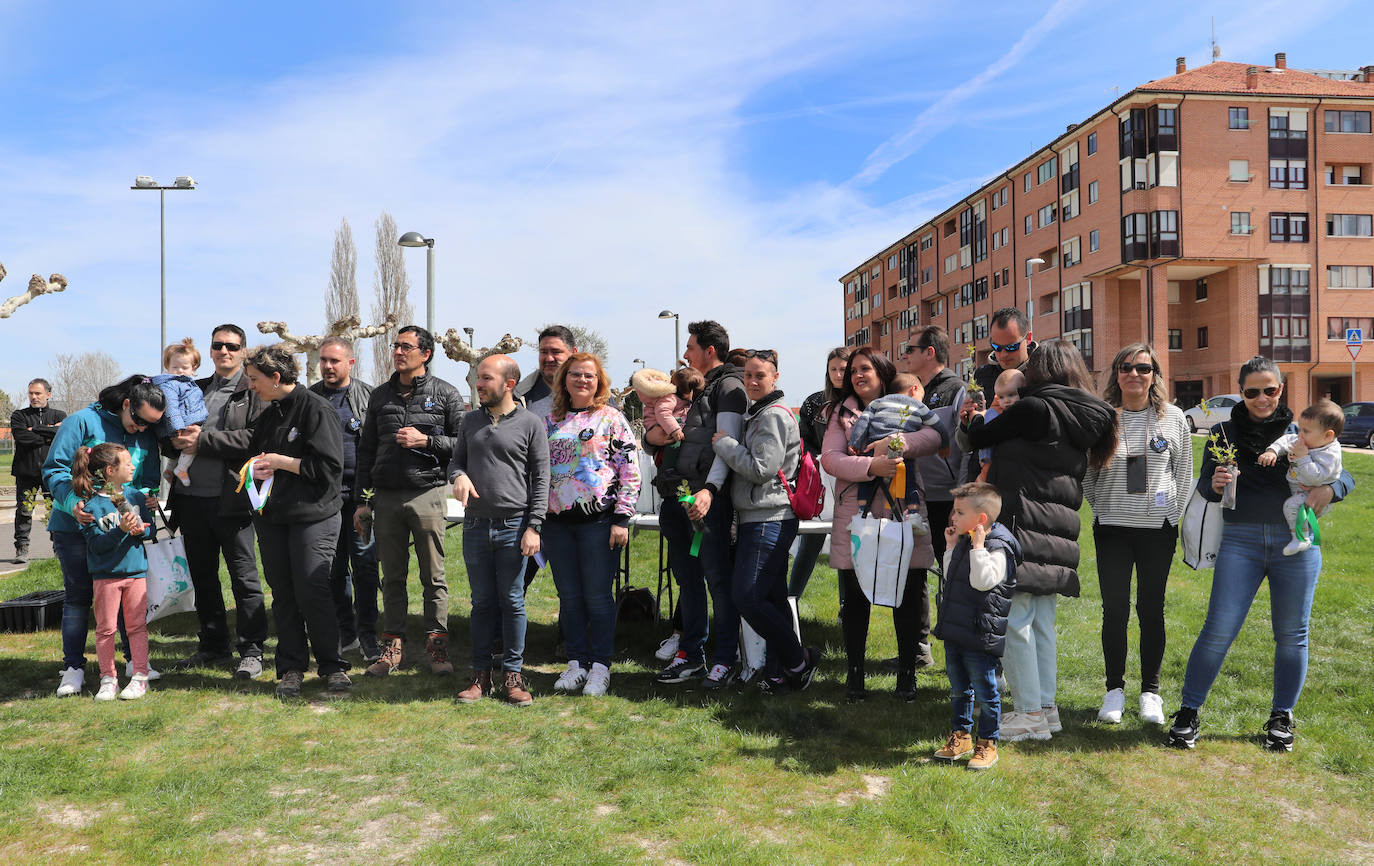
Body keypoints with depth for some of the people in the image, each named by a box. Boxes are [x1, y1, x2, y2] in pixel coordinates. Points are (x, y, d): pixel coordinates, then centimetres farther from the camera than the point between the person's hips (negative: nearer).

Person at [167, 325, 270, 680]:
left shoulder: (253, 391, -1)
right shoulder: (194, 390, 18)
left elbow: (253, 438, -15)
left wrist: (202, 440, -15)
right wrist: (177, 439, -5)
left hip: (230, 499, -6)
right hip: (191, 497, 6)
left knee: (244, 576, -1)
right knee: (202, 576, 14)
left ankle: (251, 651, 8)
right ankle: (213, 647, 26)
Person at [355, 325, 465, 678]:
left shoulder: (446, 393, 3)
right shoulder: (380, 395, 13)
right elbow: (366, 450, 15)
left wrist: (426, 441, -13)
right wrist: (362, 500, 11)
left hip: (428, 493, -3)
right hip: (386, 496, 3)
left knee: (433, 576, 0)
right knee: (392, 577, 8)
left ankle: (437, 645, 9)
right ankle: (393, 645, 16)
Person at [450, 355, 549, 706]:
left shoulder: (531, 424, -2)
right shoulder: (471, 421, 11)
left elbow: (541, 479, -3)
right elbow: (456, 459, 19)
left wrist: (534, 526, -9)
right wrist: (458, 475, -6)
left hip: (513, 526, -3)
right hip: (475, 525, 4)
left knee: (512, 602, 3)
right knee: (482, 602, 9)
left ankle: (512, 674, 13)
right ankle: (481, 674, 18)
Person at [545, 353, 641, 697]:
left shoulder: (612, 419, 1)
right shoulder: (549, 422, 13)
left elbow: (631, 470, -4)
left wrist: (622, 518, -10)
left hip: (598, 519, -4)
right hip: (557, 520, 4)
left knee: (597, 595, 0)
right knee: (569, 595, 9)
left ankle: (601, 666, 11)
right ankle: (577, 662, 21)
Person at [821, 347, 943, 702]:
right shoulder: (842, 412, 10)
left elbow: (935, 435, -9)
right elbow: (829, 458, -5)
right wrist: (871, 466, -20)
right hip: (856, 516, 0)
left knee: (908, 595, 3)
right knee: (855, 596, 6)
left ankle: (907, 673, 17)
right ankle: (854, 673, 19)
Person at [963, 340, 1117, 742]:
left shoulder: (1034, 407, -10)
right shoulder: (1088, 418, 13)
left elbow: (979, 438, -3)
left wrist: (976, 417, 21)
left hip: (1023, 526, -8)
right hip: (1058, 533, 8)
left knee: (1014, 621, -2)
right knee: (1042, 624, 14)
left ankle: (1031, 713, 1)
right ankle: (1047, 707, 20)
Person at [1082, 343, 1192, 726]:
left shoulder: (1173, 418, 1)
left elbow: (1184, 472, 9)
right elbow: (1086, 471, 7)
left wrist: (1173, 514, 5)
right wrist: (1102, 506, 5)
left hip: (1159, 527, 1)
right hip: (1112, 528, 0)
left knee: (1152, 609, 6)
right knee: (1115, 609, 3)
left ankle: (1150, 691, 20)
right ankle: (1114, 690, 17)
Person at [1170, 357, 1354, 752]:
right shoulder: (1224, 433, 8)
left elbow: (1344, 473, 12)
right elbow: (1204, 486, 7)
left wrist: (1330, 488, -10)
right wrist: (1215, 484, -17)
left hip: (1296, 542, 1)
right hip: (1241, 541, -1)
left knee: (1291, 634, 8)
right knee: (1218, 630, -6)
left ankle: (1281, 718, 24)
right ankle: (1188, 713, 5)